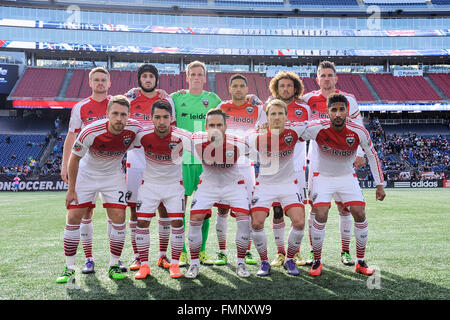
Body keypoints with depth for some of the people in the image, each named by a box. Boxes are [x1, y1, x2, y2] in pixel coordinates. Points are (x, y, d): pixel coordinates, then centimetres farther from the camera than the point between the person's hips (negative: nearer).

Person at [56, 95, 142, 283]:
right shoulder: (90, 132, -28)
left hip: (113, 176, 2)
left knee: (118, 218, -7)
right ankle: (69, 268, 10)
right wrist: (71, 189, -9)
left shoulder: (134, 129, -22)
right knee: (74, 218, -5)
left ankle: (114, 266, 9)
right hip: (86, 174, -1)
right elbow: (74, 159, -13)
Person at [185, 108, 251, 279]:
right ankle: (194, 263, 8)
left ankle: (241, 263, 6)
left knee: (244, 219, -14)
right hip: (207, 184, 1)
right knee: (195, 219, -10)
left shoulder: (237, 144, -25)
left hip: (233, 184, -1)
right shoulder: (197, 142, -23)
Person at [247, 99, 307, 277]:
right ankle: (264, 262, 10)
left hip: (289, 183, 1)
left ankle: (289, 259, 13)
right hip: (265, 184, -1)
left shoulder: (293, 132, -12)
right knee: (256, 223, -14)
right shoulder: (256, 137, -16)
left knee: (299, 222, -13)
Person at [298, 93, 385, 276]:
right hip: (323, 177, -2)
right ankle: (317, 261, 3)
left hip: (347, 177, 2)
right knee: (320, 216, -16)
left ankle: (360, 262, 11)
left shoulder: (358, 131, -17)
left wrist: (379, 184, -2)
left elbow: (372, 156, -3)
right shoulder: (317, 128, -23)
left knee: (360, 215, -7)